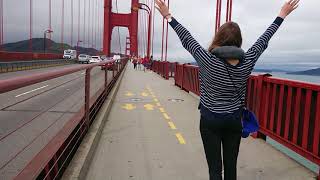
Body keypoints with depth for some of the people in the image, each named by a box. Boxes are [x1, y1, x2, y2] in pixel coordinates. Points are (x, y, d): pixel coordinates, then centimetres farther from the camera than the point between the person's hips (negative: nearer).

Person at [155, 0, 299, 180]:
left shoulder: (209, 61, -17)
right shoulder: (247, 62, -8)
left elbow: (187, 39, -8)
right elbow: (264, 40, 5)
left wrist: (169, 16, 3)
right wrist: (282, 15, 18)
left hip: (210, 119, -3)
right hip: (235, 119, 3)